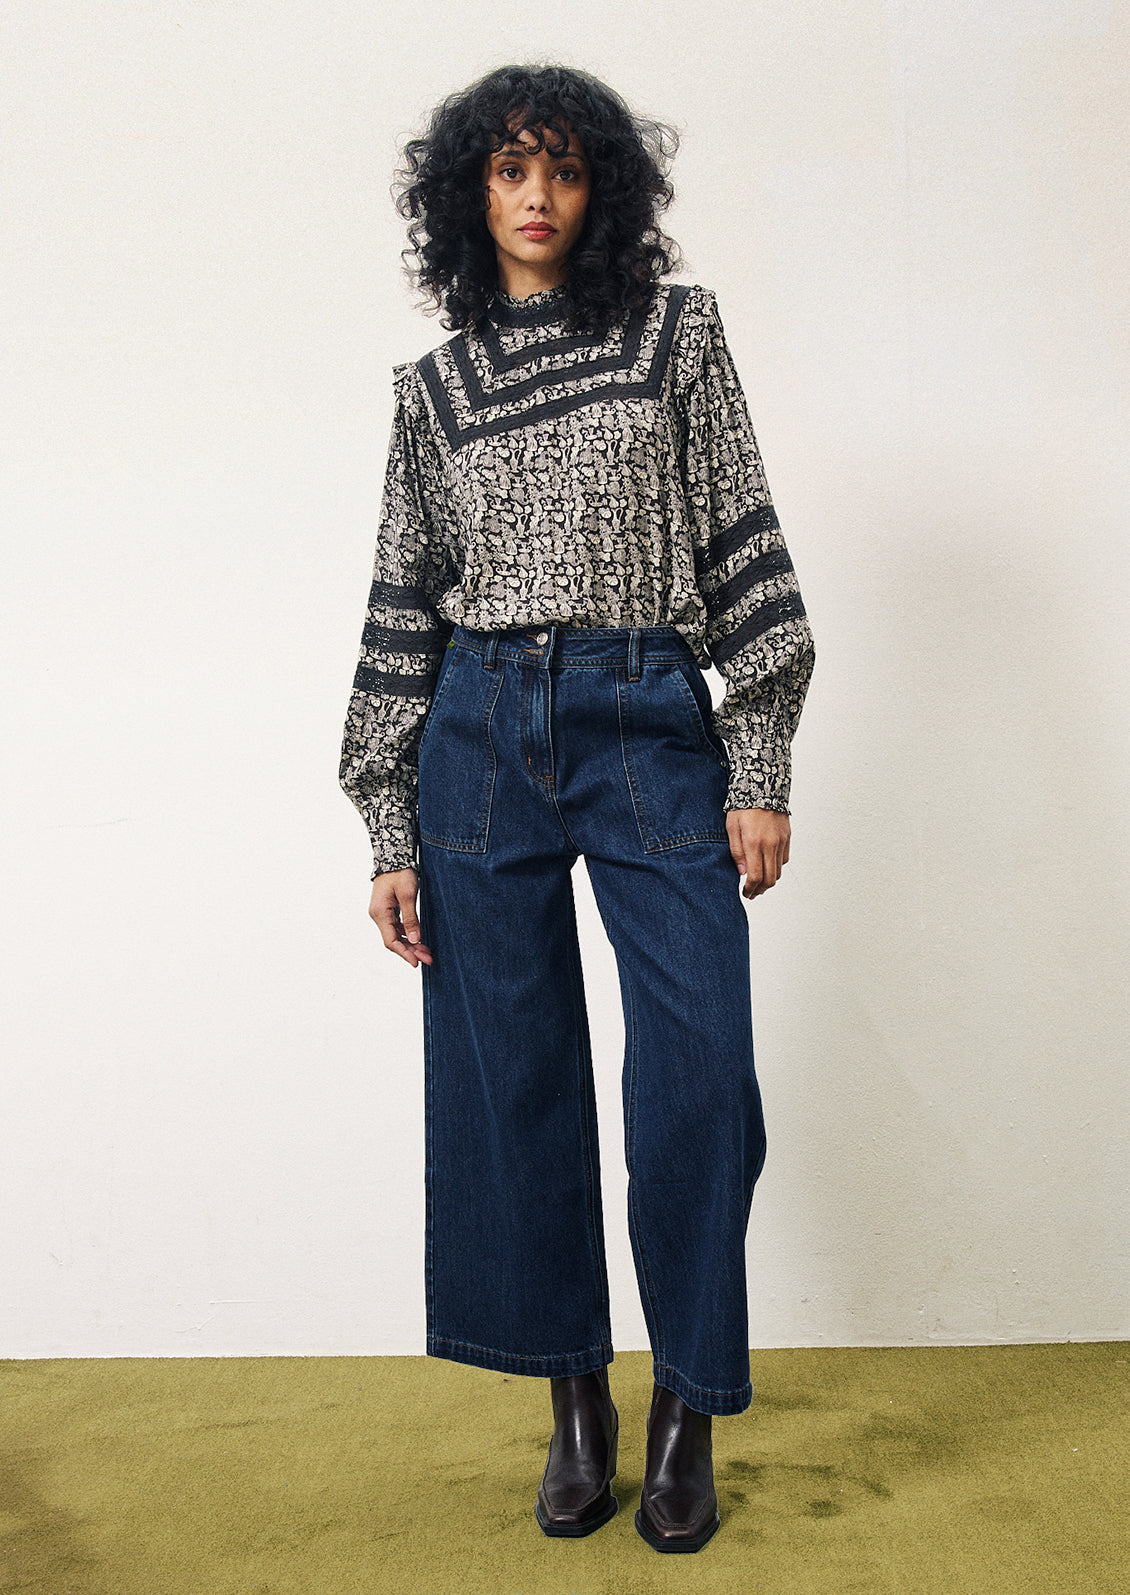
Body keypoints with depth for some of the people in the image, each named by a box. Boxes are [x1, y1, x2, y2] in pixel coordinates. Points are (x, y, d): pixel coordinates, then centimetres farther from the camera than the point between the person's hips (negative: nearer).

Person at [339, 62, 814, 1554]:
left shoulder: (678, 329, 7)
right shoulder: (434, 384, 12)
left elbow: (744, 547, 2)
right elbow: (403, 606, 10)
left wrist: (763, 770, -6)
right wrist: (392, 832, 5)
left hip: (654, 730, -2)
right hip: (482, 736, 2)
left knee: (699, 1069, -7)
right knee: (513, 1075, 4)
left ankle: (688, 1407, 14)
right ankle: (575, 1396, 21)